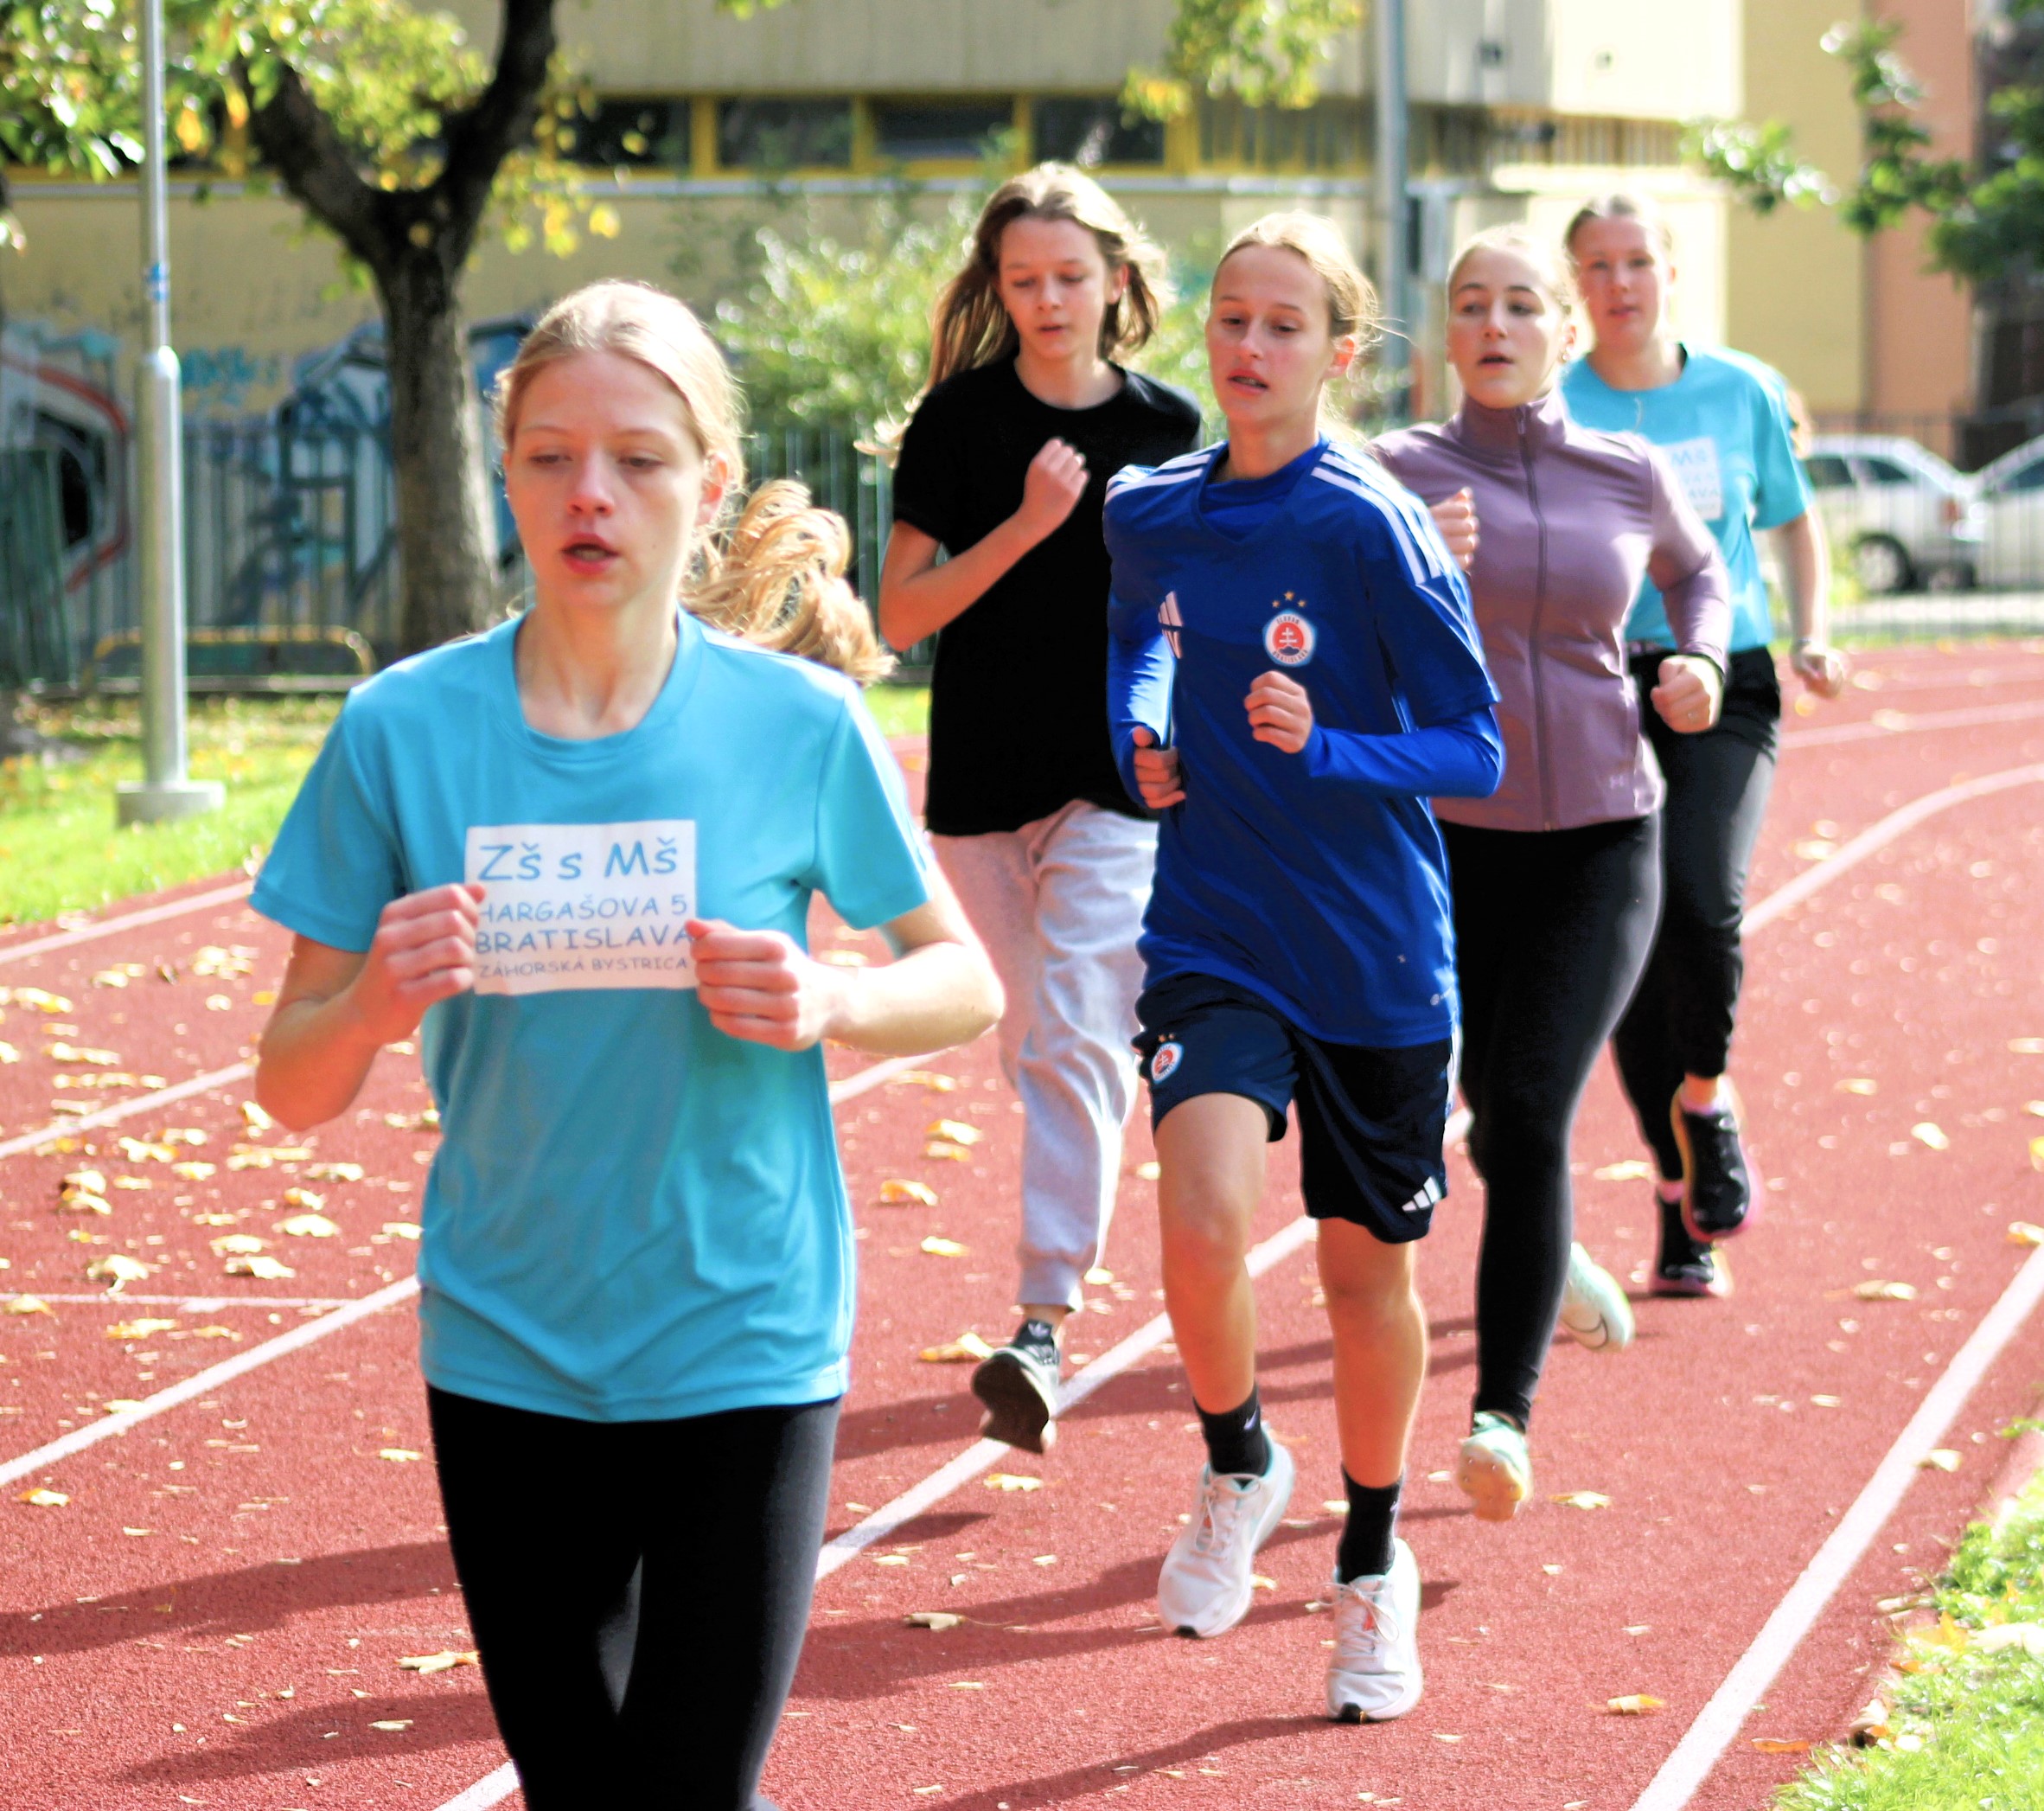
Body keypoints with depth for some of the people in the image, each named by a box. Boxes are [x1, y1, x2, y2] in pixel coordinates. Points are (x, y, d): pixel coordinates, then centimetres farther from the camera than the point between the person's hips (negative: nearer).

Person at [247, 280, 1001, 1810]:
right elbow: (293, 1087, 0)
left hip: (741, 1350, -2)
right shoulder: (404, 731, -4)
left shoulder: (799, 725, -6)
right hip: (505, 1353, 2)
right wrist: (376, 1005, -22)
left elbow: (966, 984, 6)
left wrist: (823, 1007, -15)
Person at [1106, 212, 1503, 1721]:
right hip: (1212, 940, 2)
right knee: (1203, 1230, -21)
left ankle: (1374, 1563, 34)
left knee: (1366, 1270, 10)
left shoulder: (1374, 529, -13)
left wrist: (1323, 750, -27)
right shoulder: (1150, 511, 1)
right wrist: (1142, 734, 5)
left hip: (1375, 958, -2)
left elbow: (1475, 751, -11)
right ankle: (1238, 1468, 9)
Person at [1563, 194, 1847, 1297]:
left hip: (1725, 681, 0)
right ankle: (1683, 1214, 13)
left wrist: (1811, 636, 5)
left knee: (1702, 901, -24)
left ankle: (1707, 1095, 5)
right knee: (1630, 945, -1)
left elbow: (1795, 522, 20)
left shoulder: (1742, 393, 6)